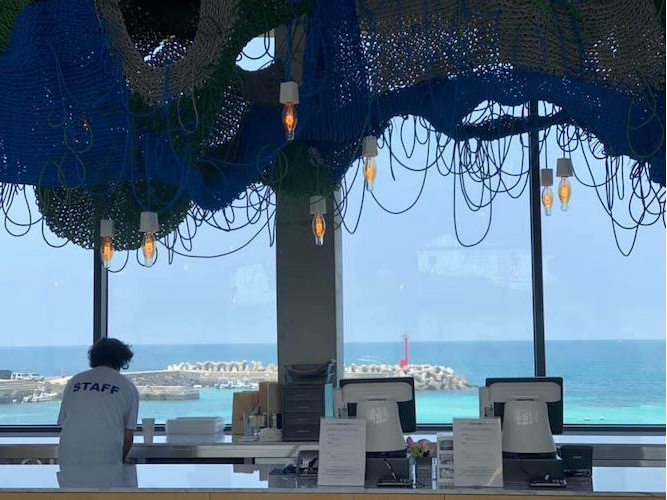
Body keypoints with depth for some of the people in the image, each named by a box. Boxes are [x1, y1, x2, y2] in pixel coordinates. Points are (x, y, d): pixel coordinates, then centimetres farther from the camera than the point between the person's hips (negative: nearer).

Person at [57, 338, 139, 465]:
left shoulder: (74, 381, 17)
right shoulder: (128, 387, 10)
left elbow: (62, 423, 19)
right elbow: (128, 437, 9)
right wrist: (121, 461, 28)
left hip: (68, 459, 3)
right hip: (106, 459, -2)